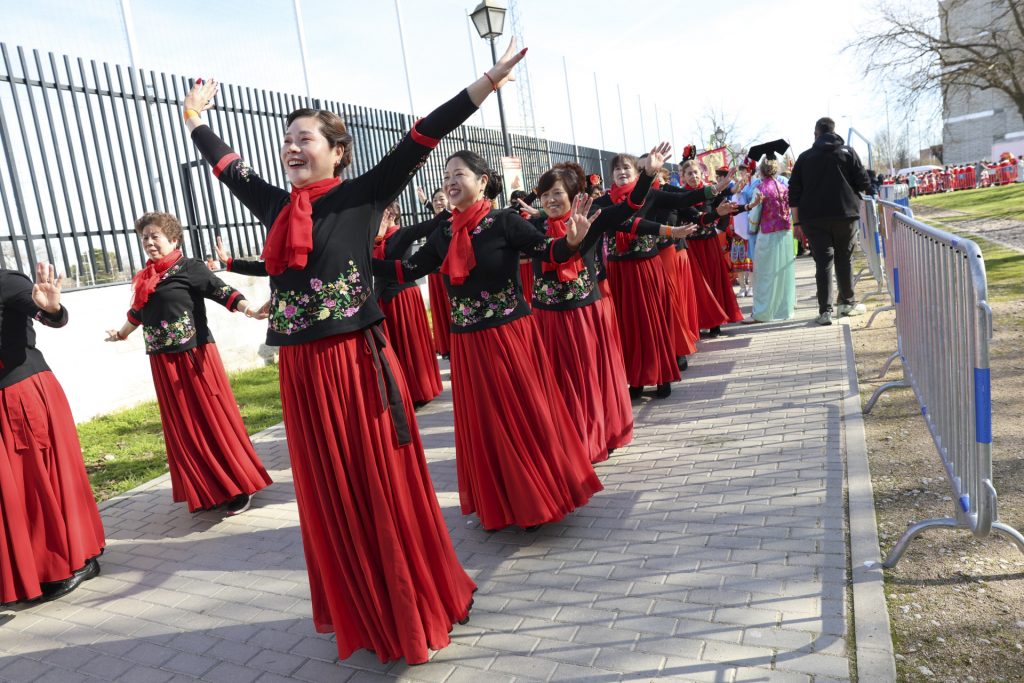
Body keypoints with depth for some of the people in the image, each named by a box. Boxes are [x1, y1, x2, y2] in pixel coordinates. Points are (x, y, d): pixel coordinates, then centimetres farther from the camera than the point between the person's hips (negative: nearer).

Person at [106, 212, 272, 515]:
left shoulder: (189, 268, -6)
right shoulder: (145, 279, 14)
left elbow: (221, 291, -16)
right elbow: (138, 312, 30)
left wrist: (248, 308, -33)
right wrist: (121, 333, 46)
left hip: (194, 355, -7)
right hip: (163, 362, 7)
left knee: (213, 420, -3)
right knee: (183, 428, 8)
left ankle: (240, 487, 8)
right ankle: (207, 492, 17)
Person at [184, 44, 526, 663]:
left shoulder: (362, 196, -3)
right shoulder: (277, 206, 11)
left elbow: (421, 140, -9)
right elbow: (230, 167, 28)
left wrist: (487, 82, -12)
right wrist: (196, 119, 40)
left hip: (358, 363, -5)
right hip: (302, 373, 6)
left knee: (384, 489, 5)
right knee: (330, 497, 14)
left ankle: (415, 607, 26)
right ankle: (363, 614, 34)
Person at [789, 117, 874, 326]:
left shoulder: (804, 157, 6)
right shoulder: (848, 152, 4)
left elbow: (794, 192, 3)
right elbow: (863, 181, 1)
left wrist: (797, 222, 6)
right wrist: (871, 192, 24)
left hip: (814, 218, 0)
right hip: (845, 215, 0)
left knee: (823, 262, -2)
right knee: (844, 259, 13)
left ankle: (825, 311, -8)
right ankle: (847, 303, 24)